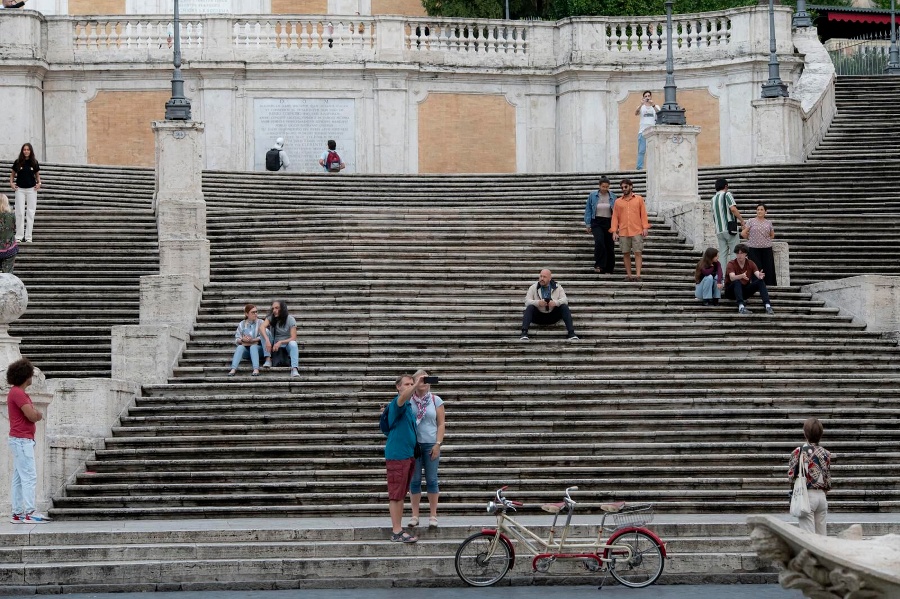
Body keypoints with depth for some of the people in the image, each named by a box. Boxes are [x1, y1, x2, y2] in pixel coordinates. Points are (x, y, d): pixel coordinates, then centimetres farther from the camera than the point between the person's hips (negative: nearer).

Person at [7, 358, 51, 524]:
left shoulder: (18, 393, 18)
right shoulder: (17, 394, -15)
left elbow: (37, 416, 16)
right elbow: (32, 416, -20)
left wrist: (34, 412, -6)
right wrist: (35, 412, 1)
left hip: (22, 441, 11)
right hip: (22, 440, -11)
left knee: (19, 478, 9)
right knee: (29, 477, -12)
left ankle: (18, 513, 9)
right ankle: (29, 513, -15)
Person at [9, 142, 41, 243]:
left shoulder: (34, 162, 1)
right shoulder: (18, 162, 0)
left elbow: (37, 174, 12)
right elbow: (13, 174, 11)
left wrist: (39, 183, -4)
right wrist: (11, 183, -4)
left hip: (31, 189, 1)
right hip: (20, 189, -1)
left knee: (31, 213, 1)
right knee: (20, 213, -1)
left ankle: (28, 236, 6)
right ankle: (19, 236, 4)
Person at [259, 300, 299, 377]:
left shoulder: (290, 319, -12)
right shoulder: (271, 318, -6)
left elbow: (293, 338, -20)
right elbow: (261, 327, -26)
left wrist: (280, 342, -35)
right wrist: (267, 340, -44)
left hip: (286, 344, -2)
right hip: (274, 345, 2)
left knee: (293, 344, -36)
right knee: (264, 331, -22)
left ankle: (294, 369, -49)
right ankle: (268, 359, -26)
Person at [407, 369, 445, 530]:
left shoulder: (436, 400, 4)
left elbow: (441, 424, 2)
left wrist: (438, 444, -7)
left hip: (431, 444, 0)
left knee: (432, 480, 1)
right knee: (414, 481, 3)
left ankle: (433, 515, 7)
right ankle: (415, 515, 8)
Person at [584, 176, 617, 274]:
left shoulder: (612, 196, 3)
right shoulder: (593, 195, 2)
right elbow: (588, 210, 7)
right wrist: (588, 224, 2)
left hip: (609, 222, 1)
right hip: (597, 222, -1)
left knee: (610, 246, 1)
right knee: (599, 242, -24)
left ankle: (608, 269, 11)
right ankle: (599, 265, -16)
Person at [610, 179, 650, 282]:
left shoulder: (639, 199, 8)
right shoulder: (618, 202, 11)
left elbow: (643, 214, 6)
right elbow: (615, 217, 9)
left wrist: (645, 227, -5)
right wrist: (614, 231, 1)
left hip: (637, 231, -2)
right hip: (623, 232, 2)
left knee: (638, 253, -7)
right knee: (626, 254, 2)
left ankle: (638, 275, -10)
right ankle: (629, 275, 8)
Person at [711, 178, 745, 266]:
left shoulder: (713, 199, 16)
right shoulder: (727, 194, -3)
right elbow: (733, 209, -19)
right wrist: (742, 220, -11)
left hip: (719, 231, 6)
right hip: (730, 228, -6)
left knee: (722, 254, 6)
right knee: (734, 253, -2)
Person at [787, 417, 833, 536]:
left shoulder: (798, 452, -9)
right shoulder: (825, 454, 2)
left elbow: (791, 476, -8)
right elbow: (828, 479, 5)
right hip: (821, 495, 4)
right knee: (821, 535, 10)